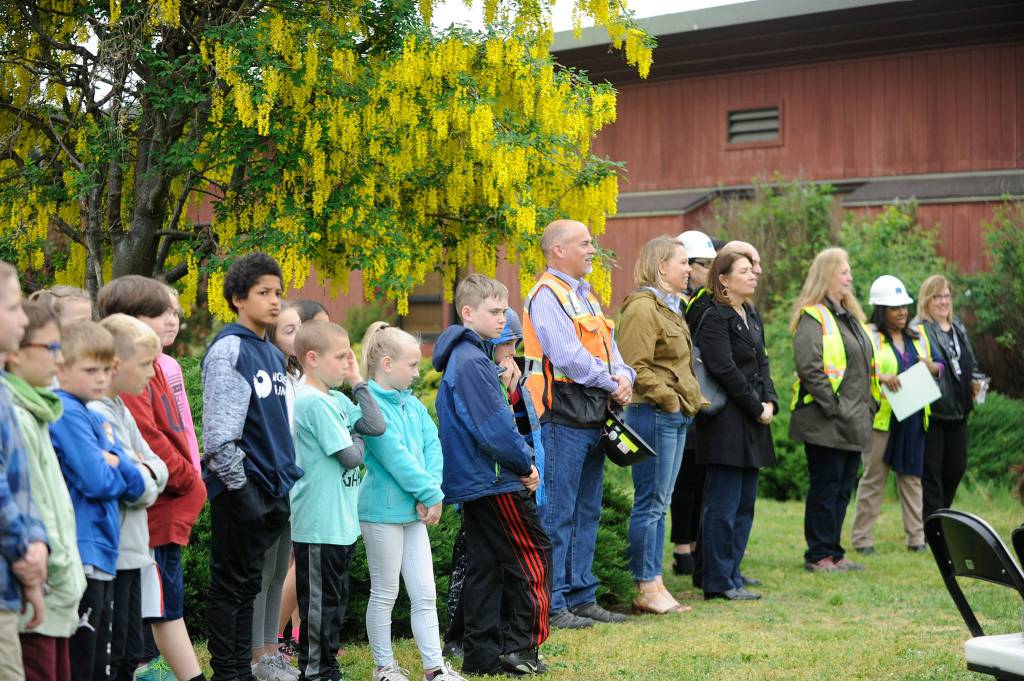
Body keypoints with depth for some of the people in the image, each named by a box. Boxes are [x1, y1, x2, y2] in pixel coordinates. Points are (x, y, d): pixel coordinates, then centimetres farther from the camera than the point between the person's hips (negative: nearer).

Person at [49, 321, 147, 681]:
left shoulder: (96, 418, 16)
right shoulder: (66, 414, -11)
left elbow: (135, 485, 10)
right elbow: (96, 482, -18)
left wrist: (114, 464, -8)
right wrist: (120, 470, 1)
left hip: (103, 555, 9)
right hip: (81, 553, -9)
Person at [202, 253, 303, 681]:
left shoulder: (274, 355, 16)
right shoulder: (228, 350, -10)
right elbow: (220, 427, -16)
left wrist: (290, 479, 17)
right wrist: (237, 485, -18)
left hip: (273, 486, 8)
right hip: (242, 487, -8)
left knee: (248, 585, 13)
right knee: (230, 585, -1)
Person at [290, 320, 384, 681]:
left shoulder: (336, 399, 11)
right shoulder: (312, 401, -17)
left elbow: (376, 426, 2)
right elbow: (351, 457, -18)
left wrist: (358, 382, 5)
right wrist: (357, 440, 4)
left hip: (341, 522, 9)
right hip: (319, 525, -9)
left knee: (335, 600, 16)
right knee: (320, 604, -1)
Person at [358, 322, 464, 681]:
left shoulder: (412, 404, 8)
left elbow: (432, 446, 3)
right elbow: (395, 457, -21)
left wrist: (431, 493, -11)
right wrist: (430, 493, -16)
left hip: (414, 512, 7)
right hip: (382, 511, -7)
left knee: (425, 594, 8)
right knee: (385, 593, 5)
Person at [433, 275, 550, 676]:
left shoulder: (465, 357, 15)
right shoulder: (471, 362, -17)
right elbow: (493, 428, -21)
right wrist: (526, 464, -11)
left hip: (472, 483, 10)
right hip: (495, 483, -10)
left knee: (484, 566, 11)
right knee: (533, 557, -3)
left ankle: (481, 654, 13)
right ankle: (519, 647, -2)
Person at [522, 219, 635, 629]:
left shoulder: (585, 295, 19)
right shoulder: (547, 295, -11)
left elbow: (607, 346, 18)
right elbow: (569, 357, -20)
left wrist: (625, 376, -3)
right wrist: (611, 385, -10)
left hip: (592, 419, 10)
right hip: (562, 419, -10)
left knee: (587, 512, 14)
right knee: (557, 514, -5)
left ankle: (581, 598, 22)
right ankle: (551, 605, -1)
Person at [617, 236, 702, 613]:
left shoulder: (669, 307, 19)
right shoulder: (643, 308, -13)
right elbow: (634, 366, -21)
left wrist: (691, 399, 17)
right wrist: (667, 398, -16)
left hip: (675, 416, 10)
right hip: (654, 414, -10)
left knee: (659, 504, 12)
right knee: (650, 504, -5)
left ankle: (655, 585, 17)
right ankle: (647, 589, 0)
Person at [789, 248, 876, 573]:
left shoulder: (850, 316, 19)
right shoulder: (813, 317, -10)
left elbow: (865, 367, 25)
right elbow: (808, 366, -21)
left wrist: (869, 405, 14)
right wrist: (833, 406, -21)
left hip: (853, 424, 9)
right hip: (826, 424, -9)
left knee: (843, 489, 12)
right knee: (825, 488, -3)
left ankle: (834, 553, 20)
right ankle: (818, 555, 5)